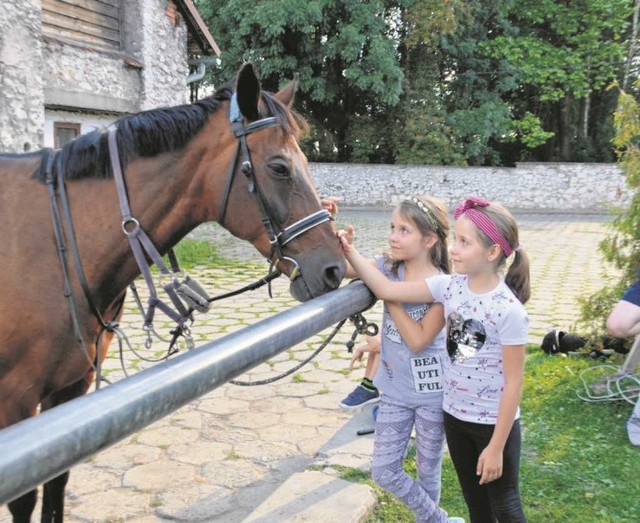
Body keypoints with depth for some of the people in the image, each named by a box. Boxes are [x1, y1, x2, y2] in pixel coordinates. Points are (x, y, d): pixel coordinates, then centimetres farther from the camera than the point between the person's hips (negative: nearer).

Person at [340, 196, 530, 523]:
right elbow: (387, 290, -3)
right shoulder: (450, 286, -7)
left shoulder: (509, 310, -23)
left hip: (494, 423, -5)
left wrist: (496, 447, -16)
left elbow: (513, 383, -19)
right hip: (454, 416, 6)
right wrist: (350, 253, -12)